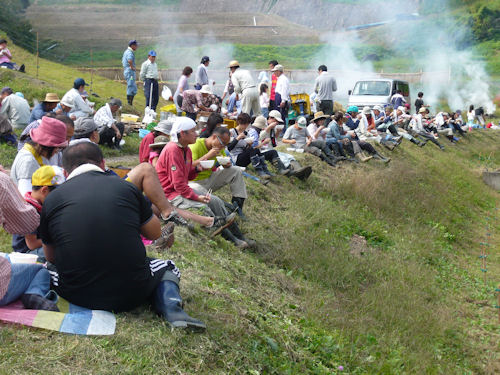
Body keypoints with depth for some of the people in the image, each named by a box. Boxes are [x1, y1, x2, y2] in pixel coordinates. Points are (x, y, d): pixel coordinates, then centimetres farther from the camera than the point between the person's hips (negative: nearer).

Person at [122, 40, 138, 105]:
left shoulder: (126, 51, 19)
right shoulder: (130, 52, -14)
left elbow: (123, 61, 31)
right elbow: (129, 60, -35)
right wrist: (132, 67, -22)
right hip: (130, 71, -10)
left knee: (134, 89, 13)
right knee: (131, 88, -8)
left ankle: (130, 104, 14)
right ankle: (129, 104, -7)